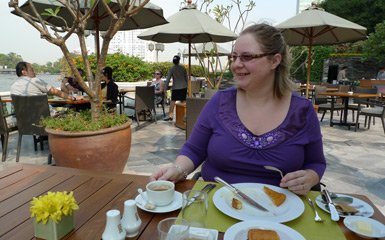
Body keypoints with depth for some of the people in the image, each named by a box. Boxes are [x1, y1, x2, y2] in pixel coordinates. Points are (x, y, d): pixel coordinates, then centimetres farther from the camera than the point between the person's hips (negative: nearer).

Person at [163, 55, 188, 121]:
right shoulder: (183, 68, 3)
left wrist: (165, 88, -2)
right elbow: (186, 77, 9)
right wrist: (186, 85, 22)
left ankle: (170, 115, -4)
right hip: (184, 87, 3)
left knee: (173, 101, -1)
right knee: (183, 101, 9)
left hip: (175, 88, -3)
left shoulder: (171, 69, -5)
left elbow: (168, 79, -7)